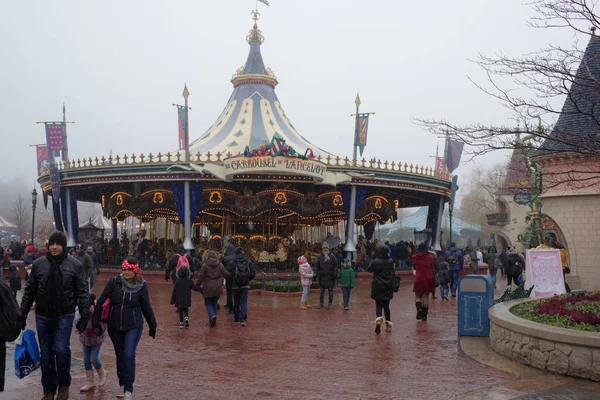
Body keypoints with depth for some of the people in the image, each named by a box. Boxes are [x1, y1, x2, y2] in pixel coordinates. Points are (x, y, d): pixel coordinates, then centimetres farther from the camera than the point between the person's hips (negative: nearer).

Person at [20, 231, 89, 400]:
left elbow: (82, 292, -2)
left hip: (65, 315, -2)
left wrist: (84, 316, -6)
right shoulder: (39, 264, 2)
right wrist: (22, 313, 6)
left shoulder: (74, 264, -4)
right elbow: (29, 291, 8)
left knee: (61, 349, -12)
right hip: (43, 316, 3)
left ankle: (64, 385, 12)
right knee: (46, 354, 8)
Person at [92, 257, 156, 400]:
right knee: (120, 356, 14)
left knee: (129, 355, -12)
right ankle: (122, 384, 34)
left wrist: (152, 327, 8)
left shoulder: (141, 285, -7)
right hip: (115, 326, 2)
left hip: (133, 327, -2)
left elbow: (146, 308, 2)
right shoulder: (114, 282, -7)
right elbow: (101, 302, -5)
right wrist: (96, 323, -7)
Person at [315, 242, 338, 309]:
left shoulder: (332, 256, -1)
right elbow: (317, 267, 6)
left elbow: (335, 266, -3)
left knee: (330, 290, 5)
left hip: (330, 276, -1)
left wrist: (335, 274, -11)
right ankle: (321, 303, 15)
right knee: (322, 290, 7)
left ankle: (330, 303, 14)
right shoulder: (319, 257, 3)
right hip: (322, 276, 1)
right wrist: (317, 274, 2)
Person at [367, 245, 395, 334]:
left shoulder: (375, 262, -12)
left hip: (378, 287, -3)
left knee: (378, 305, 6)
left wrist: (372, 260, 8)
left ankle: (379, 319, -20)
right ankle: (388, 324, 14)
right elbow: (392, 273, 10)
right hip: (388, 287, 3)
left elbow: (369, 269, 4)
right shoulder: (390, 261, -2)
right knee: (386, 305, 14)